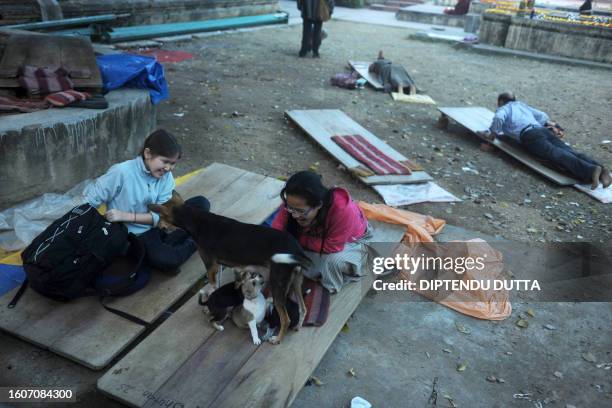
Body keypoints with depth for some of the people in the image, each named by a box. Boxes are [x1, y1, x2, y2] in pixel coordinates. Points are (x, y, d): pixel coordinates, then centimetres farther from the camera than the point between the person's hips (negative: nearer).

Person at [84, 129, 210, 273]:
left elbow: (160, 215, -12)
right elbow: (88, 201, -13)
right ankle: (192, 243, -1)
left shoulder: (166, 177, -7)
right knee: (165, 259, -35)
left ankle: (165, 245, -11)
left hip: (158, 226, 6)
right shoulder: (121, 172, -21)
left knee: (201, 203, -7)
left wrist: (126, 216, -24)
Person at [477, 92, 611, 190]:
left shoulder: (503, 109, 20)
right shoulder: (523, 105, 40)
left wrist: (493, 133, 9)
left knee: (556, 154, -26)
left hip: (529, 135, -6)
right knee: (568, 151, -13)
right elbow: (542, 116, 39)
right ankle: (599, 168, -36)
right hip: (543, 130, 7)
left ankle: (589, 170, -49)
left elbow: (498, 118, -5)